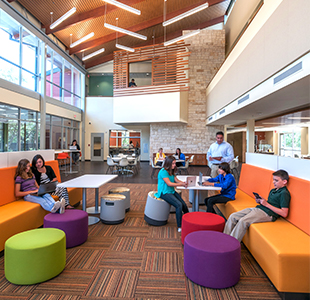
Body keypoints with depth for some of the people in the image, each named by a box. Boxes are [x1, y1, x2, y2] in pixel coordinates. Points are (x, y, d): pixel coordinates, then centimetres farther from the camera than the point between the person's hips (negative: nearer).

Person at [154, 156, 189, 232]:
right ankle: (179, 227, -17)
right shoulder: (163, 171, -15)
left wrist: (183, 183, -14)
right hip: (164, 193, -8)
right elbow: (169, 183, -19)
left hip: (172, 191, 8)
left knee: (184, 205, -8)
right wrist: (181, 184, -19)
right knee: (179, 205, -24)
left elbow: (177, 180, 7)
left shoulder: (171, 171, 13)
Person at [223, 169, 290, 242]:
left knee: (243, 221, -29)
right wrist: (260, 201, 4)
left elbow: (284, 214, -16)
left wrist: (266, 204, -15)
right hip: (258, 208, 9)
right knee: (233, 216, -6)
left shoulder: (284, 193, -8)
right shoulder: (273, 190, 19)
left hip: (267, 214, -9)